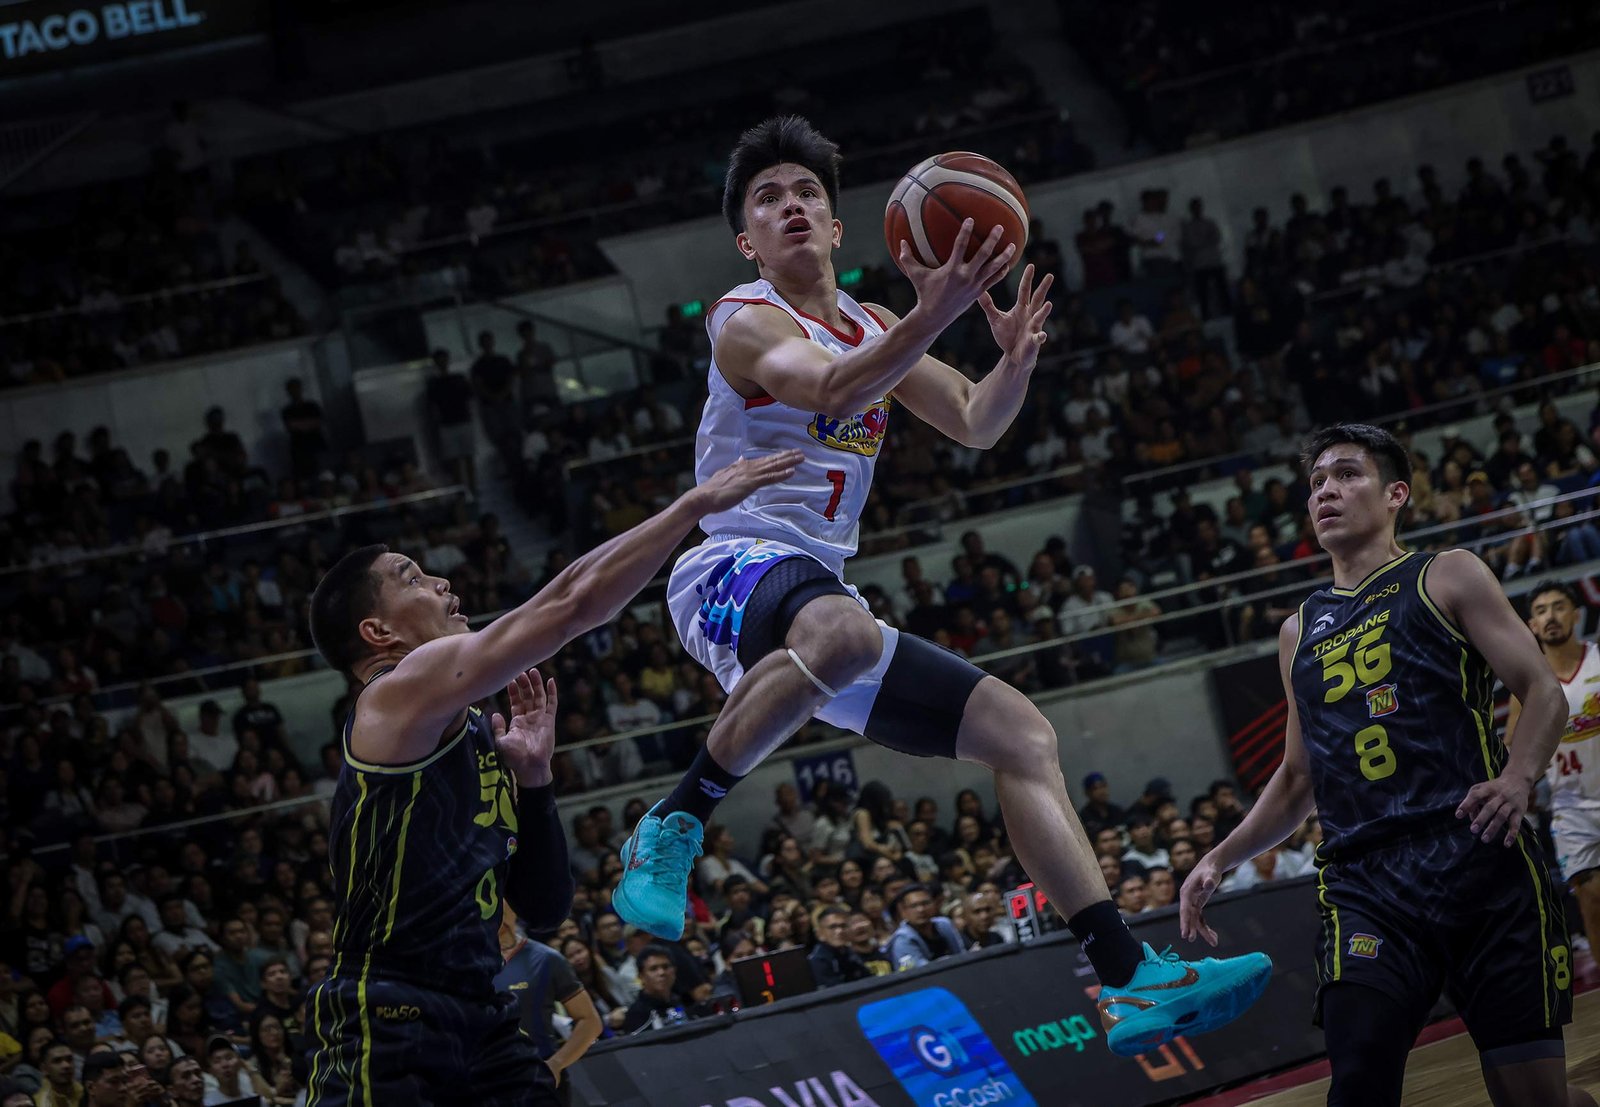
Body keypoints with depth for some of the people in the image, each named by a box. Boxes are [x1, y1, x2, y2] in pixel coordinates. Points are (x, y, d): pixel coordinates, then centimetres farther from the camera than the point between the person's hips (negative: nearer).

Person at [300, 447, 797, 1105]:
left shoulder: (479, 737, 18)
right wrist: (697, 503, -9)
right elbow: (573, 601, -16)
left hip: (479, 1020, 8)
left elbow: (545, 909, 20)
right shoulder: (402, 692, -8)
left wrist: (533, 777, 9)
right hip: (389, 1026, -8)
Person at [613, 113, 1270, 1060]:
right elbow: (832, 390, -26)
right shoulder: (746, 319, -6)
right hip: (735, 570, -8)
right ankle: (676, 827, -29)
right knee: (840, 630, -44)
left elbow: (975, 425, 15)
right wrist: (935, 315, -42)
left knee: (1022, 734, 0)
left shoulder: (872, 328, 19)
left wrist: (1017, 360, -8)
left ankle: (1131, 982, -4)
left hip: (821, 589, 8)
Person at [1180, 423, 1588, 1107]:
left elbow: (1543, 692, 2)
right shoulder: (1299, 633, 23)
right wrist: (1220, 861, 17)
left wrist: (1518, 777, -17)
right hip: (1364, 883, 3)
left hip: (1478, 859, -3)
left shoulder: (1447, 578, 10)